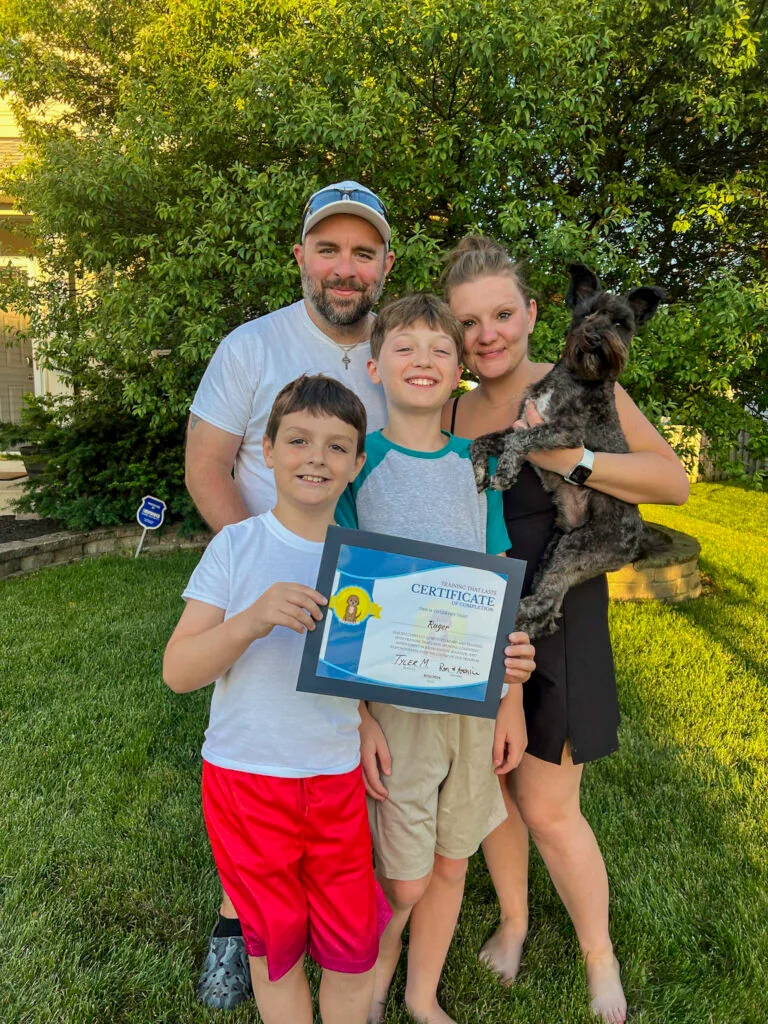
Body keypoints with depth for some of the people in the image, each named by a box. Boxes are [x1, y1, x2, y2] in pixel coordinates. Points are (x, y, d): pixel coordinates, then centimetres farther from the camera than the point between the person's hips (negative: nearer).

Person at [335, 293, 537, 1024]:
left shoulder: (476, 465, 4)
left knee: (451, 864, 17)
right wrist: (357, 715, -10)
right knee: (403, 880, 7)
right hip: (392, 700, -3)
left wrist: (513, 702, 5)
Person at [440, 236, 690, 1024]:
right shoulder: (448, 414, 4)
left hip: (552, 627, -4)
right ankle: (513, 920, 42)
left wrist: (571, 458, -25)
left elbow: (673, 481, -13)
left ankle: (600, 961, 31)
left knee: (547, 808, 3)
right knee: (491, 787, 16)